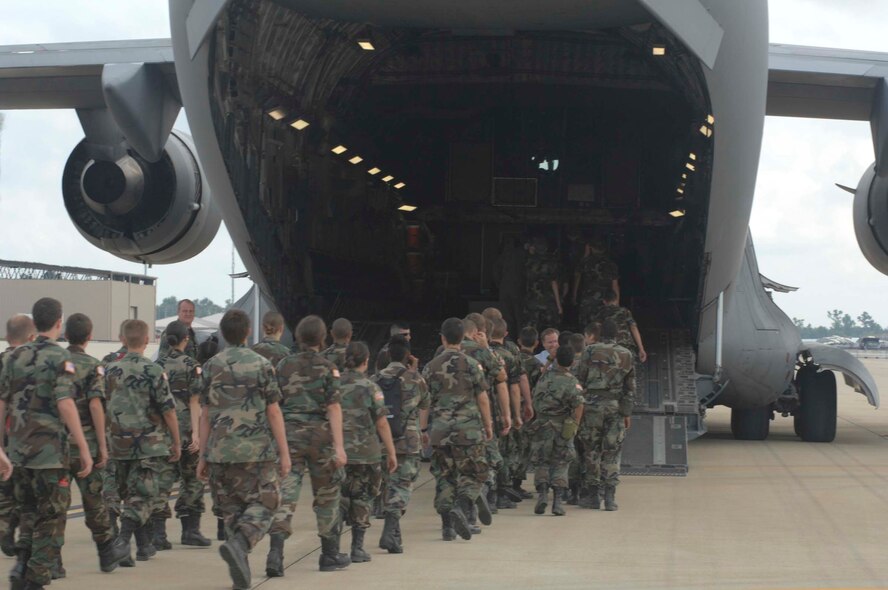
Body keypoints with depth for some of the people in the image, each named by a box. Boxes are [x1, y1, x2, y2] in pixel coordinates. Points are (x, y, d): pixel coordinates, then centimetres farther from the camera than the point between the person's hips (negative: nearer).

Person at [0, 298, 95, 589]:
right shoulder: (59, 357, -10)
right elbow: (64, 404, -19)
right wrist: (84, 448, -17)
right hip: (49, 451, -6)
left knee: (29, 512, 20)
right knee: (50, 518, 4)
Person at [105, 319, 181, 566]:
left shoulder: (110, 371, 3)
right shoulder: (153, 371, -10)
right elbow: (168, 411, -9)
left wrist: (107, 440, 23)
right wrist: (176, 442, 1)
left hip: (120, 445, 5)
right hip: (150, 446, -4)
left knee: (131, 494, 18)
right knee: (142, 497, -3)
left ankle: (144, 546, 25)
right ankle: (122, 543, -21)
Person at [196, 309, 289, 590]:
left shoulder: (210, 366, 6)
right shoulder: (261, 365, -2)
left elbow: (205, 415, 7)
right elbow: (273, 412, -4)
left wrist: (203, 455, 12)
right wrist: (284, 453, 0)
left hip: (221, 451, 3)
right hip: (257, 451, -3)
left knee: (231, 509, 12)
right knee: (263, 504, 4)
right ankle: (239, 544, -22)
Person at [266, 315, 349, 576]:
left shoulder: (283, 366, 6)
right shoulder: (327, 368, -5)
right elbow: (334, 408, -10)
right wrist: (339, 446, -12)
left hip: (289, 435, 2)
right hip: (319, 436, -2)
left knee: (286, 494, -3)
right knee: (326, 496, 12)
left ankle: (276, 551, -19)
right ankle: (330, 554, 22)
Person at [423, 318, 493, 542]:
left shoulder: (430, 368, 5)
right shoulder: (471, 364, -3)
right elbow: (482, 398, -2)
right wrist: (488, 424, 9)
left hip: (440, 431, 3)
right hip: (469, 430, -2)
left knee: (444, 477, 9)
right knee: (473, 475, 6)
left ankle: (447, 526, 6)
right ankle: (461, 508, -18)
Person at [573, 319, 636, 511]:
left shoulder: (590, 352, -2)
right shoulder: (626, 355, 5)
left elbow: (580, 380, -1)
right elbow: (630, 388, 6)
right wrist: (627, 413, 11)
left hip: (592, 405, -2)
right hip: (616, 408, 2)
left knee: (592, 451, 7)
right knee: (612, 453, 5)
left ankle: (593, 495, 9)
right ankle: (610, 496, 0)